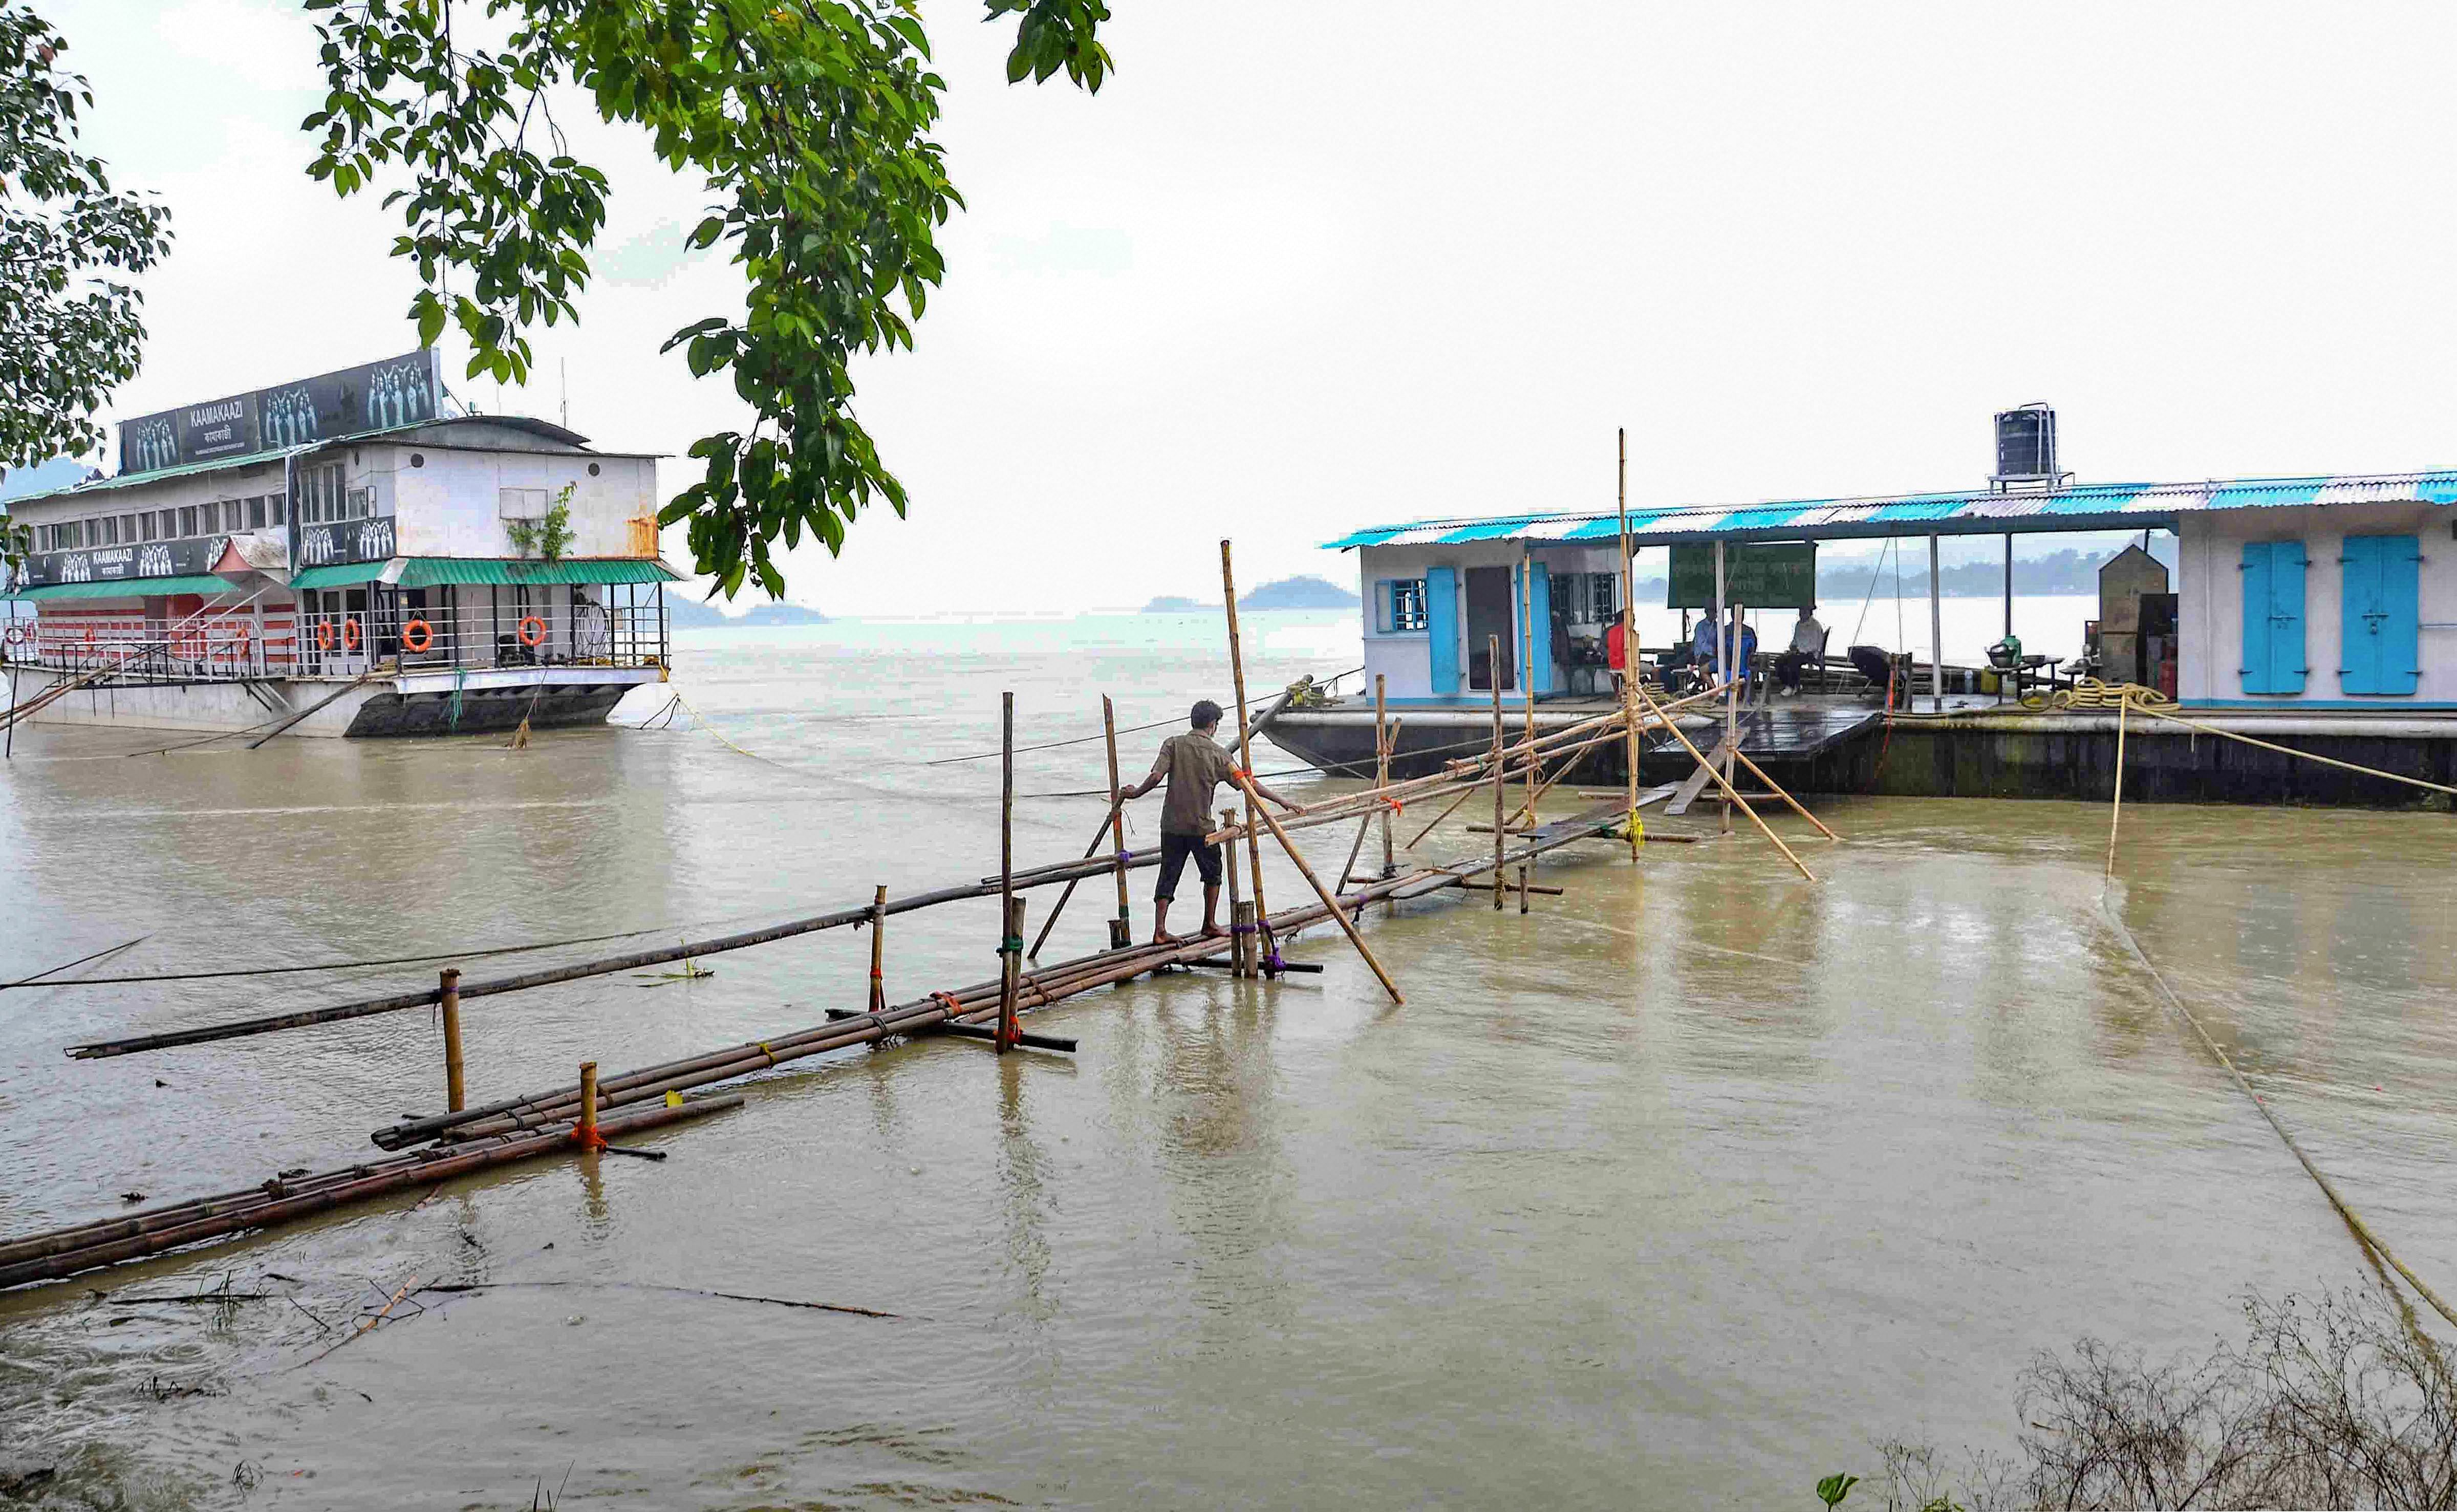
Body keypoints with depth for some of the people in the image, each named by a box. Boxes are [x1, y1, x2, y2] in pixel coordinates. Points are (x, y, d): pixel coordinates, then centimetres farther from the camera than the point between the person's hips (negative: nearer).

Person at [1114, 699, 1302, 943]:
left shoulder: (1173, 744, 1)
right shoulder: (1217, 753, -3)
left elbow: (1156, 777, -10)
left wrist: (1136, 793, 7)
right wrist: (1280, 800, 1)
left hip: (1172, 824, 2)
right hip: (1201, 826, -2)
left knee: (1168, 875, 6)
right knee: (1212, 873, 19)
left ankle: (1160, 930, 0)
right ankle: (1210, 924, 21)